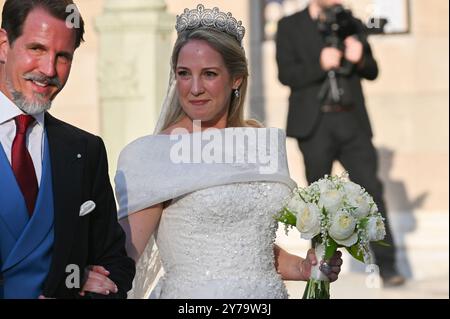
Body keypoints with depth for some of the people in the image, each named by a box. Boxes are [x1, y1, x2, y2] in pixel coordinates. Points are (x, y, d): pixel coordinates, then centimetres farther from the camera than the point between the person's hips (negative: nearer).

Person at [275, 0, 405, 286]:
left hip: (352, 123, 2)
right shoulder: (290, 27, 4)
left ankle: (386, 265, -8)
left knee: (371, 189, -7)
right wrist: (320, 65, -22)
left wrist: (359, 58, -10)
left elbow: (372, 71, 12)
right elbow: (286, 74, -6)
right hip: (315, 125, -2)